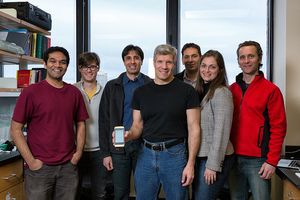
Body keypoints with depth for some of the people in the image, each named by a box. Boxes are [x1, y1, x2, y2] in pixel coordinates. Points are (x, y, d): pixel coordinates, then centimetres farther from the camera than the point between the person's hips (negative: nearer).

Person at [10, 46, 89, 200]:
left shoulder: (74, 92, 5)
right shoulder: (31, 92, -6)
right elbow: (15, 129, -6)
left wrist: (78, 152, 0)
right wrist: (31, 161, -10)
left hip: (69, 166, 3)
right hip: (39, 166, -3)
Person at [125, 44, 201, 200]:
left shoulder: (187, 91, -4)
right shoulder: (140, 92, 6)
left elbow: (193, 128, -5)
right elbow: (138, 126, 10)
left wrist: (190, 164, -11)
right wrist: (128, 135, -13)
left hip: (174, 155, -3)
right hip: (146, 154, 3)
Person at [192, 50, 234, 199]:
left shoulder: (221, 93, -14)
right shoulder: (200, 91, 9)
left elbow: (221, 131, -17)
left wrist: (213, 165, -18)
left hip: (215, 159, -8)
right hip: (200, 155, 8)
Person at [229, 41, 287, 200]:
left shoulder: (271, 90, -5)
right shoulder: (231, 89, 8)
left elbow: (278, 127, -7)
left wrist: (272, 161, -11)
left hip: (258, 161, -4)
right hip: (234, 157, 4)